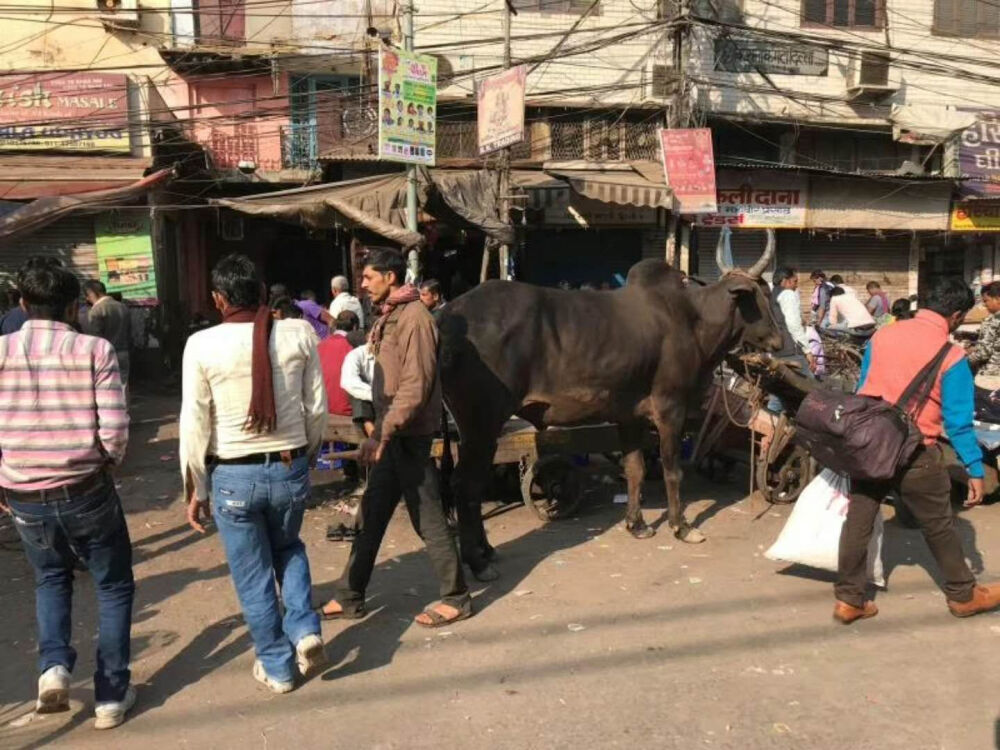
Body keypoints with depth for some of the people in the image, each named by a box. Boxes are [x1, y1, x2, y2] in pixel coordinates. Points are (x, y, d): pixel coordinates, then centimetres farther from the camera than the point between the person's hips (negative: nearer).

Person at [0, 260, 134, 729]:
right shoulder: (95, 350, -9)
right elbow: (114, 430, -14)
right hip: (86, 492, -2)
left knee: (50, 578, 29)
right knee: (114, 586, 16)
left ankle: (53, 666, 11)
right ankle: (112, 696, 19)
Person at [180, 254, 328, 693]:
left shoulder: (202, 345, -11)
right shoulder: (299, 334, -7)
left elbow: (195, 424, -7)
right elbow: (317, 408, 0)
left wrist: (195, 489, 3)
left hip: (233, 476, -2)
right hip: (290, 468, 2)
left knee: (253, 577, 16)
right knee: (288, 548, 30)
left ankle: (278, 667, 29)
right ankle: (305, 630, 14)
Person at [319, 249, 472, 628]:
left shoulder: (414, 317, -16)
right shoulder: (390, 318, 14)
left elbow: (415, 387, -23)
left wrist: (383, 432, -24)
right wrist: (380, 430, 17)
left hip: (408, 437, -9)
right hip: (390, 435, 10)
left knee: (427, 517, 0)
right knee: (371, 515, 14)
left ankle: (457, 598, 15)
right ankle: (350, 597, 25)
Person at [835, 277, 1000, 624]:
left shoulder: (882, 335, 1)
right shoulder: (951, 356, -12)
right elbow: (958, 422, -10)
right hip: (915, 455, -4)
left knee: (858, 521, 9)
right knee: (939, 528, 15)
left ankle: (849, 599, 16)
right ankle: (963, 595, 35)